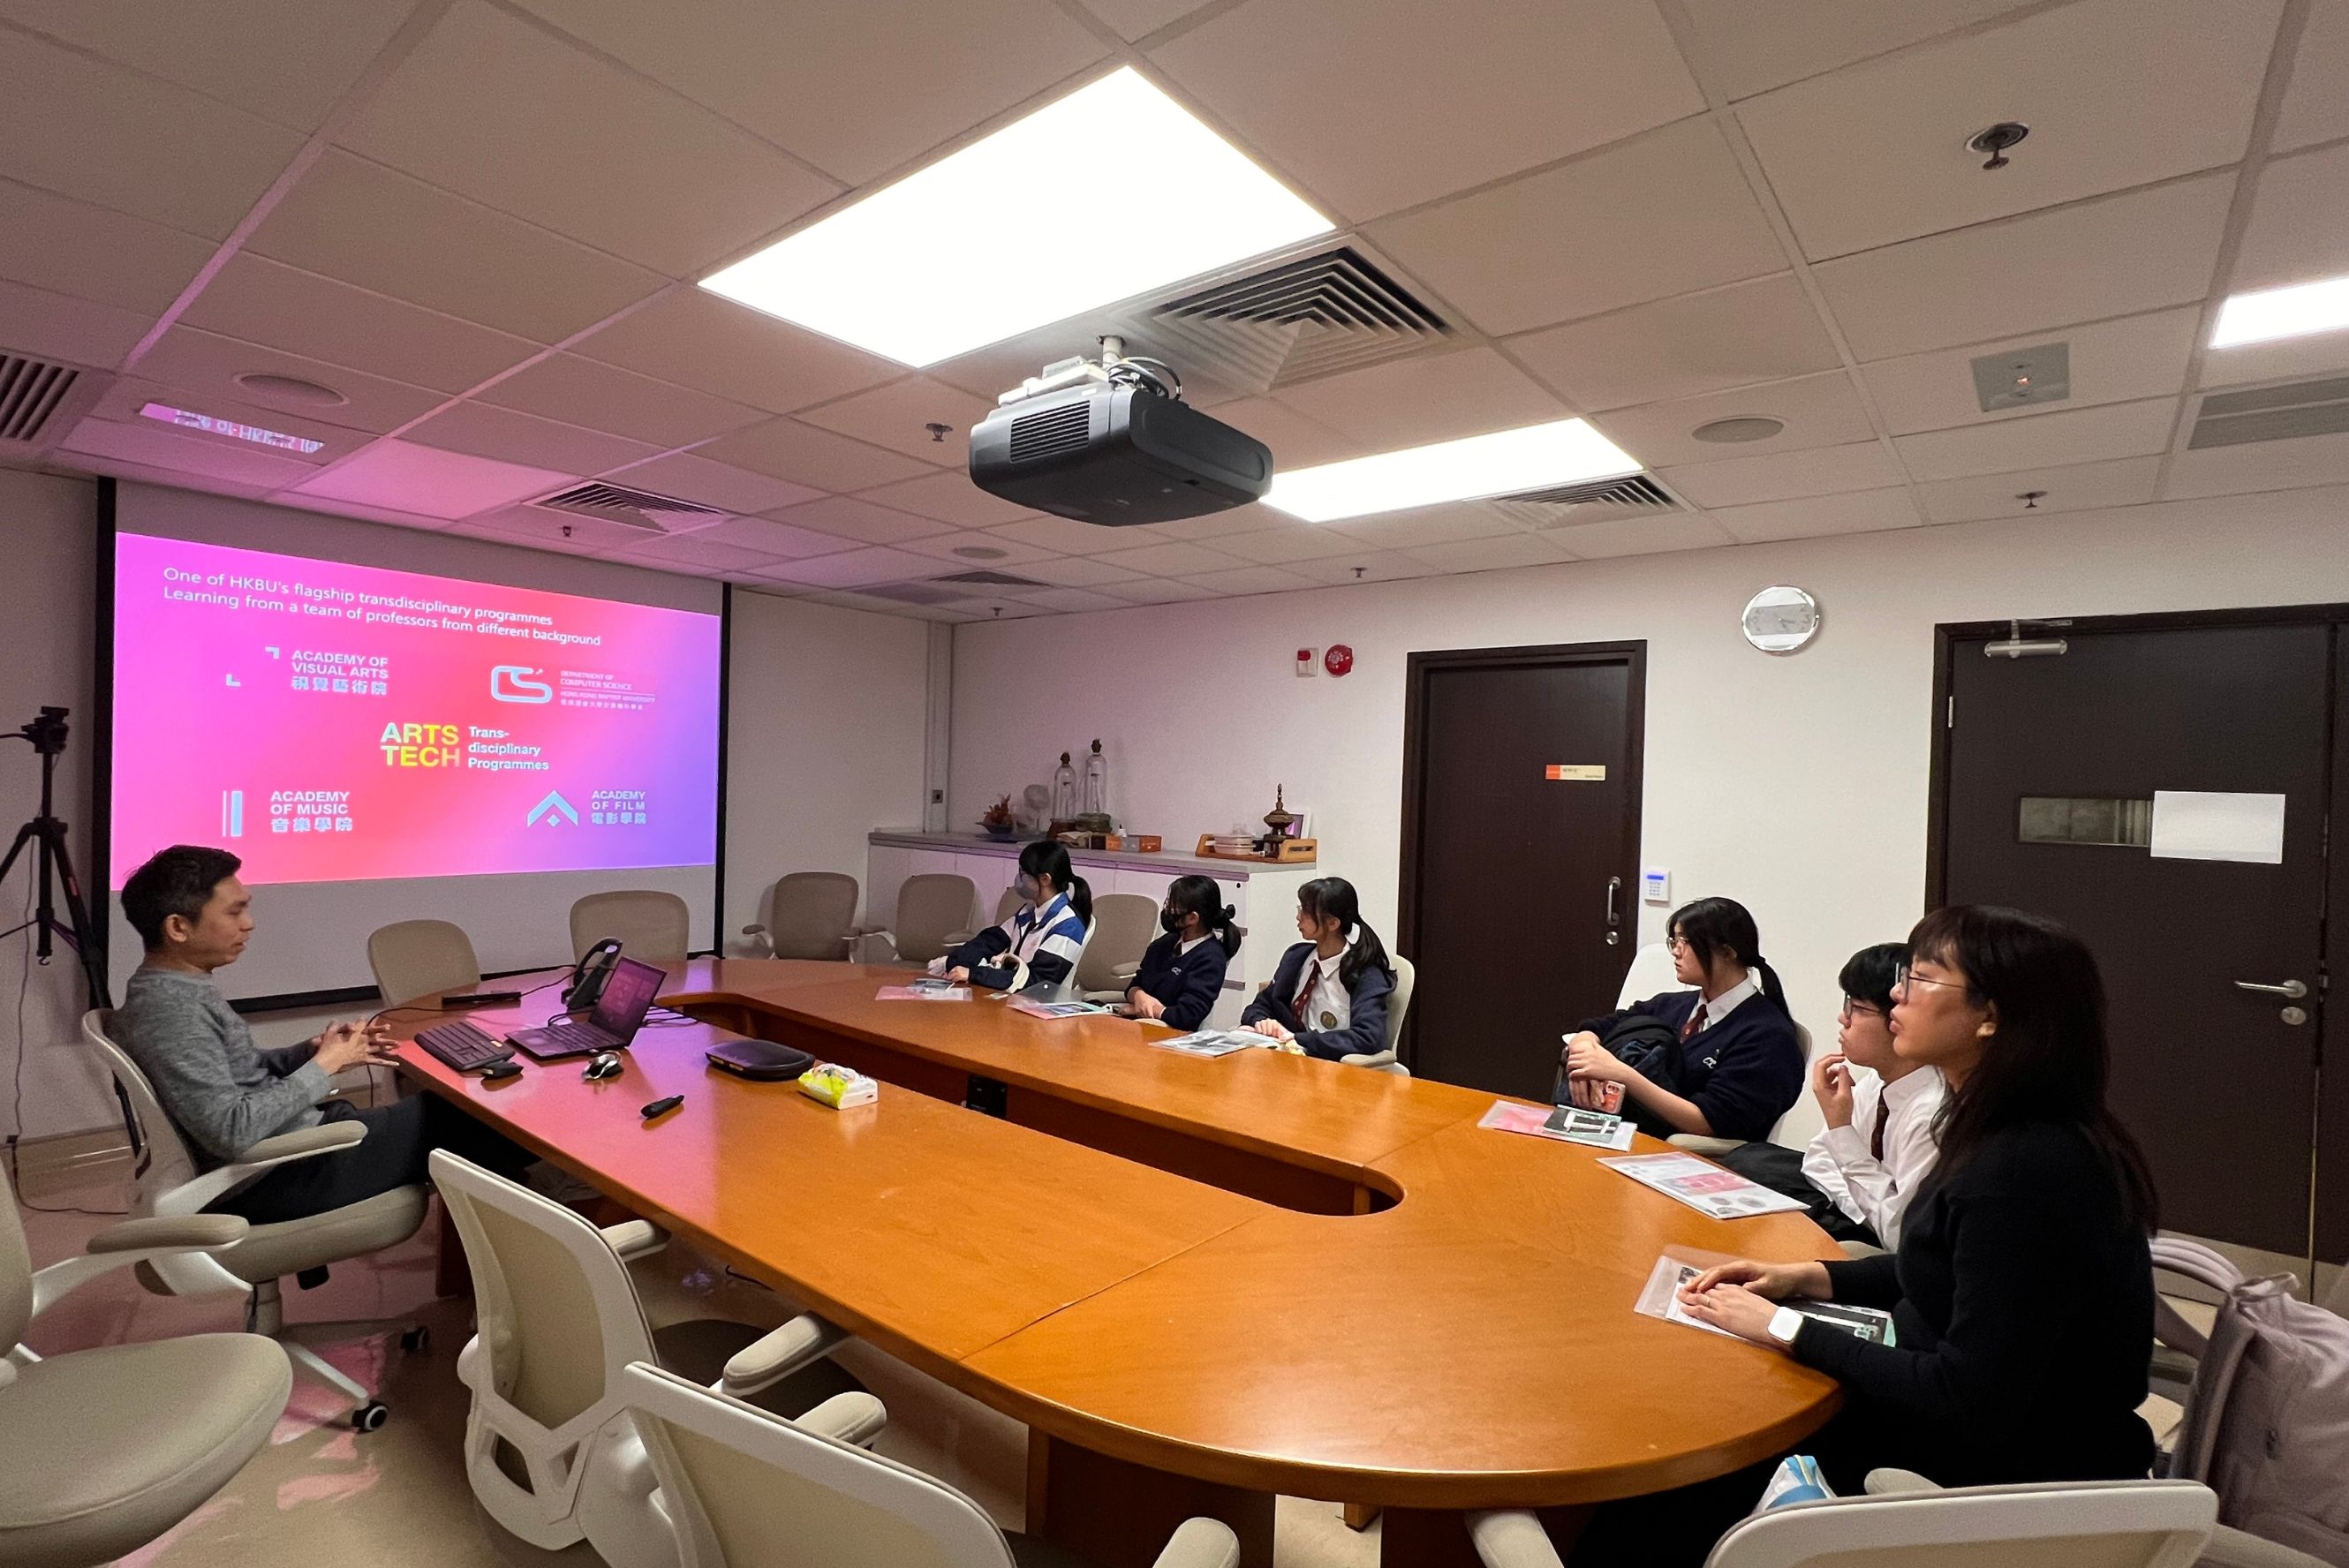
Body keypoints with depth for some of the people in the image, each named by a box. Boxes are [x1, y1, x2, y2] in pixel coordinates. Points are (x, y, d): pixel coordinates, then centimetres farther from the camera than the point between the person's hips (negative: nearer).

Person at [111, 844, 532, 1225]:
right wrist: (323, 1065, -19)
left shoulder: (174, 989, 7)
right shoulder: (170, 1011, -24)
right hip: (275, 1180, -9)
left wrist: (311, 1050, 0)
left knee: (440, 1105, 12)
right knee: (443, 1116, -3)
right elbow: (232, 1133, -30)